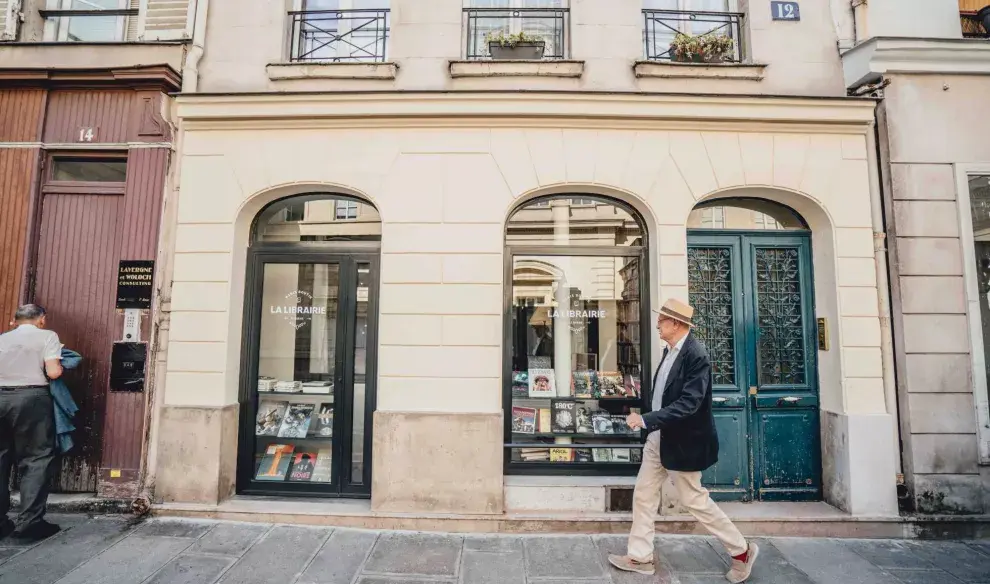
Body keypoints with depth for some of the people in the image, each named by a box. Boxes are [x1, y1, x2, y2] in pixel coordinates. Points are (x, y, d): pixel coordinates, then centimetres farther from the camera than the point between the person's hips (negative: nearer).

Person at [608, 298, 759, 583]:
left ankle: (742, 551, 33)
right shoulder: (670, 350, 5)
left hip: (682, 442, -8)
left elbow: (688, 404, -29)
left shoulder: (696, 355, -23)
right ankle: (640, 557, 27)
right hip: (659, 437, 9)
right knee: (643, 495, 12)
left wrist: (646, 420, -32)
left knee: (695, 500, 9)